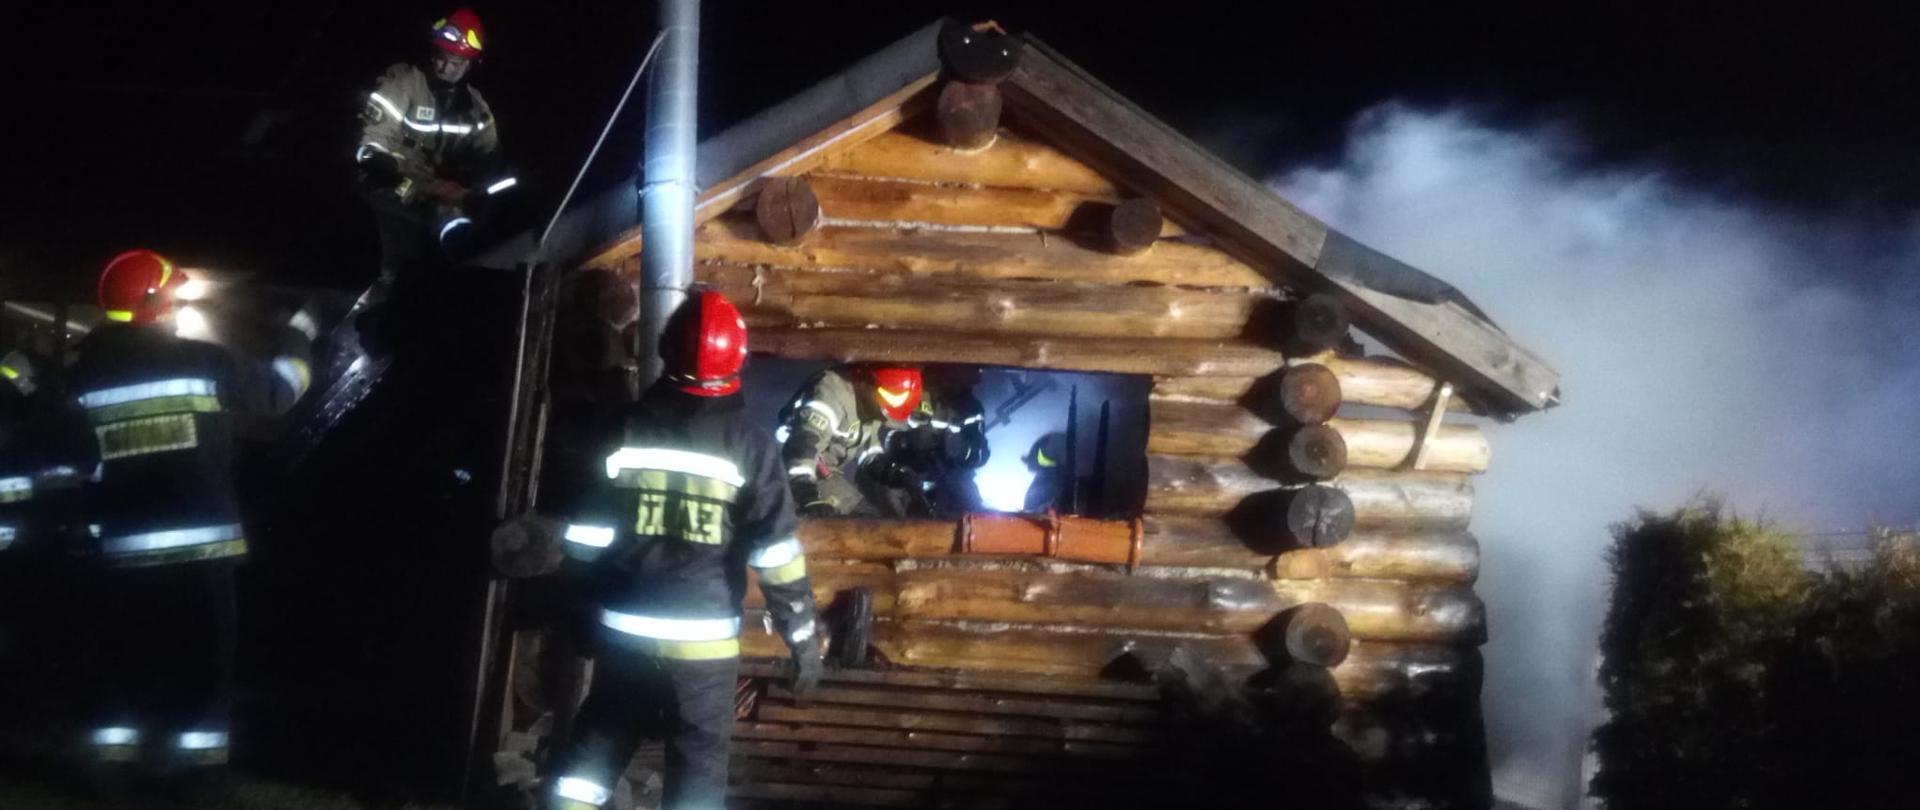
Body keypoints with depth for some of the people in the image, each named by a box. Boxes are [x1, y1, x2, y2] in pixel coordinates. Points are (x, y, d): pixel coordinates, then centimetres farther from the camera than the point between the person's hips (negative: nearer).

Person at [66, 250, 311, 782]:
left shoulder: (86, 376, -2)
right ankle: (197, 757, 7)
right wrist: (297, 341, 20)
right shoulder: (202, 362, -9)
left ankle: (114, 755, 15)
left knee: (121, 654, 13)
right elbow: (277, 392, 2)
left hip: (121, 546, 3)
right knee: (203, 656, 7)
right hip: (200, 541, -2)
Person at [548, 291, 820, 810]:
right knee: (699, 759, 6)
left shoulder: (626, 430, 1)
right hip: (703, 637, -3)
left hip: (625, 628, 3)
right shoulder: (749, 444, -8)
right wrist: (803, 637, -3)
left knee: (599, 740, 15)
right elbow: (777, 553, -10)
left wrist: (587, 604, 17)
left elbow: (585, 539, 4)